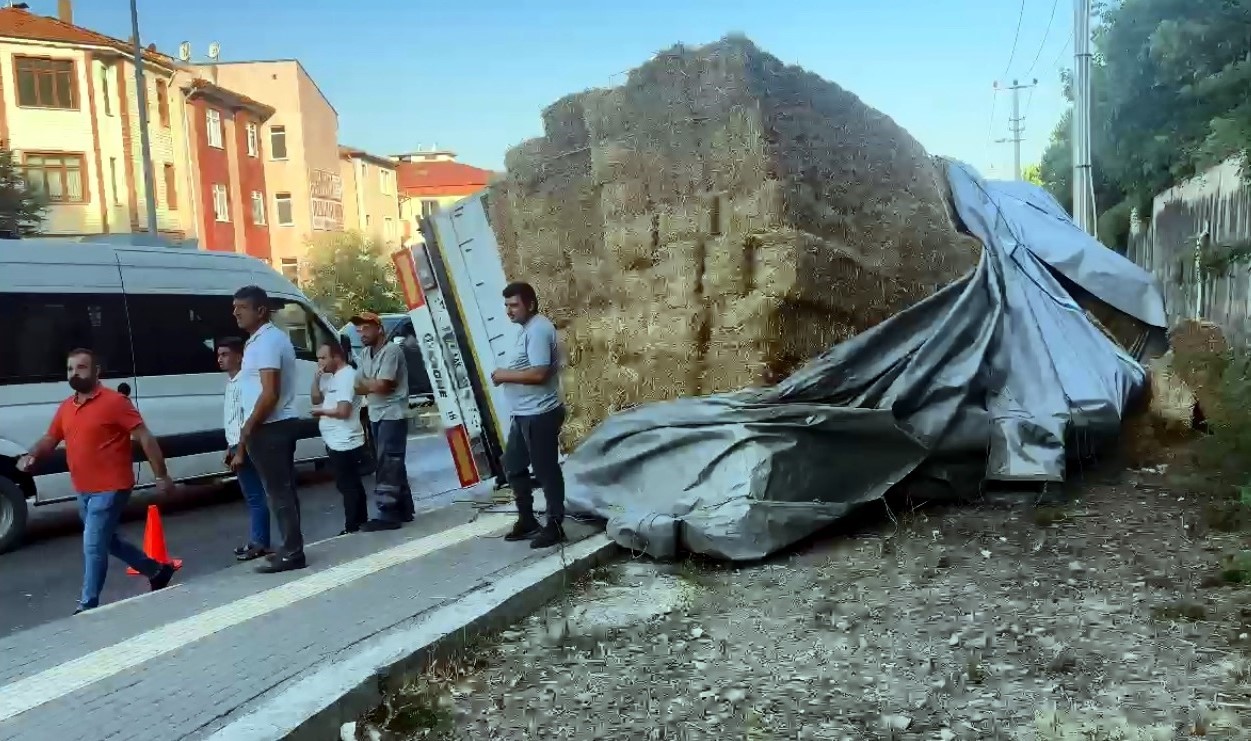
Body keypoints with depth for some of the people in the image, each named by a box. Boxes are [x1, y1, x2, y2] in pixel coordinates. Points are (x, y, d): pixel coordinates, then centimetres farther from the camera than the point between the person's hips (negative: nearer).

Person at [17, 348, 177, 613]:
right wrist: (32, 455, -3)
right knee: (107, 541, 20)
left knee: (93, 547, -7)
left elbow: (145, 437, -15)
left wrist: (161, 476, -17)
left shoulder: (114, 401, -13)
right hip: (84, 491, 9)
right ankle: (157, 571, 36)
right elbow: (50, 439, 20)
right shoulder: (66, 408, 10)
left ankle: (88, 607, 3)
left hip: (110, 489, -9)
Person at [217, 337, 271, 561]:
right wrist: (231, 446, 21)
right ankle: (256, 541, 19)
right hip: (237, 445, 10)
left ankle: (260, 543, -2)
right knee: (251, 495, 13)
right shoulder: (231, 382, 16)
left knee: (255, 496, -6)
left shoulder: (243, 382, -14)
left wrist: (238, 448, -21)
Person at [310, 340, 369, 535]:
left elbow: (343, 411, -23)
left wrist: (321, 412, -7)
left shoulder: (347, 376, -16)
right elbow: (316, 399, 17)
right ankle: (360, 522, 24)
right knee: (352, 485, 16)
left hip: (344, 443, -10)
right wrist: (317, 378, 4)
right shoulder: (332, 377, 15)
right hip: (337, 442, 10)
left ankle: (352, 528, 0)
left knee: (347, 486, -5)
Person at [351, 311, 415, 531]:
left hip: (392, 415, -9)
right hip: (376, 416, 9)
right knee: (391, 464, 12)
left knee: (387, 464, -11)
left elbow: (382, 385, -19)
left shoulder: (391, 351, -13)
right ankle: (404, 510, 19)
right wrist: (373, 384, -9)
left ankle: (389, 514, -10)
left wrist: (365, 383, -1)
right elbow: (359, 386, 9)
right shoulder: (365, 354, 13)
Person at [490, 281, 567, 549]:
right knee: (513, 466, 17)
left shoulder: (538, 329, -18)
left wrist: (505, 375, -16)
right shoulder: (527, 328, 15)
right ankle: (527, 520, 28)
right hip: (524, 414, 11)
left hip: (539, 414, -11)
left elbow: (539, 373, -26)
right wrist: (506, 375, 7)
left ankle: (555, 526, 8)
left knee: (546, 470, -2)